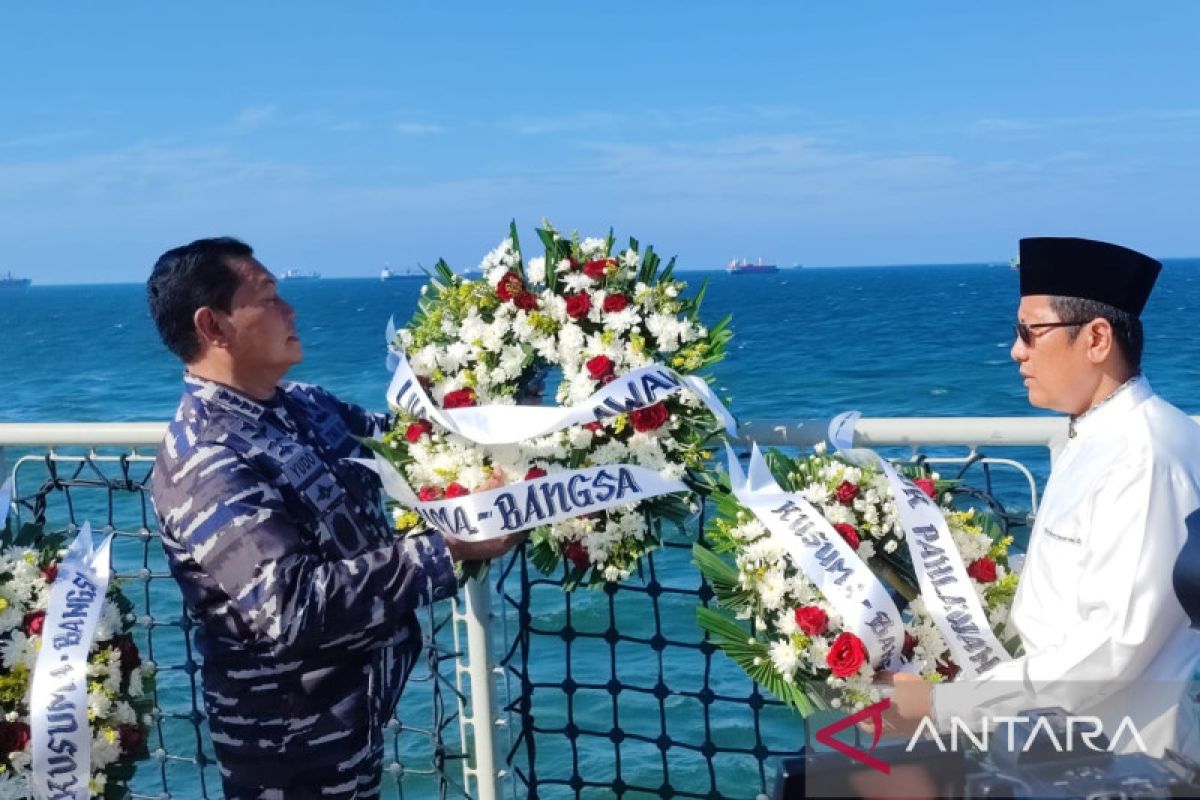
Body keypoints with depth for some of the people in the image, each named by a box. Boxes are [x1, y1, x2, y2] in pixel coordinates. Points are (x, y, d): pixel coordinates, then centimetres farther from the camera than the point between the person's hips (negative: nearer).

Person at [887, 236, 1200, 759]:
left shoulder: (1144, 456, -22)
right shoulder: (1094, 438, 8)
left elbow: (1114, 645, -26)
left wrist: (944, 705, -23)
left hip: (1116, 757, -8)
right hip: (1059, 731, 8)